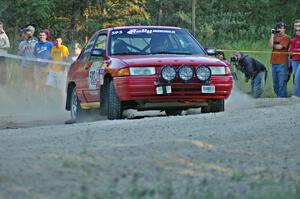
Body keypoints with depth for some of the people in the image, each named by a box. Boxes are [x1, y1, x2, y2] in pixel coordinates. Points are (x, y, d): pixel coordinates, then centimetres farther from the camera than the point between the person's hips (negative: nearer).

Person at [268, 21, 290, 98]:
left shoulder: (286, 37, -3)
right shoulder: (275, 37, 15)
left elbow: (279, 47, -13)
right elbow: (270, 46, 1)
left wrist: (273, 45, 5)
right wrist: (272, 35, -1)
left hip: (282, 63, -7)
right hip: (274, 63, 7)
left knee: (282, 83, -8)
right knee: (275, 84, 11)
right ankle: (279, 97, 20)